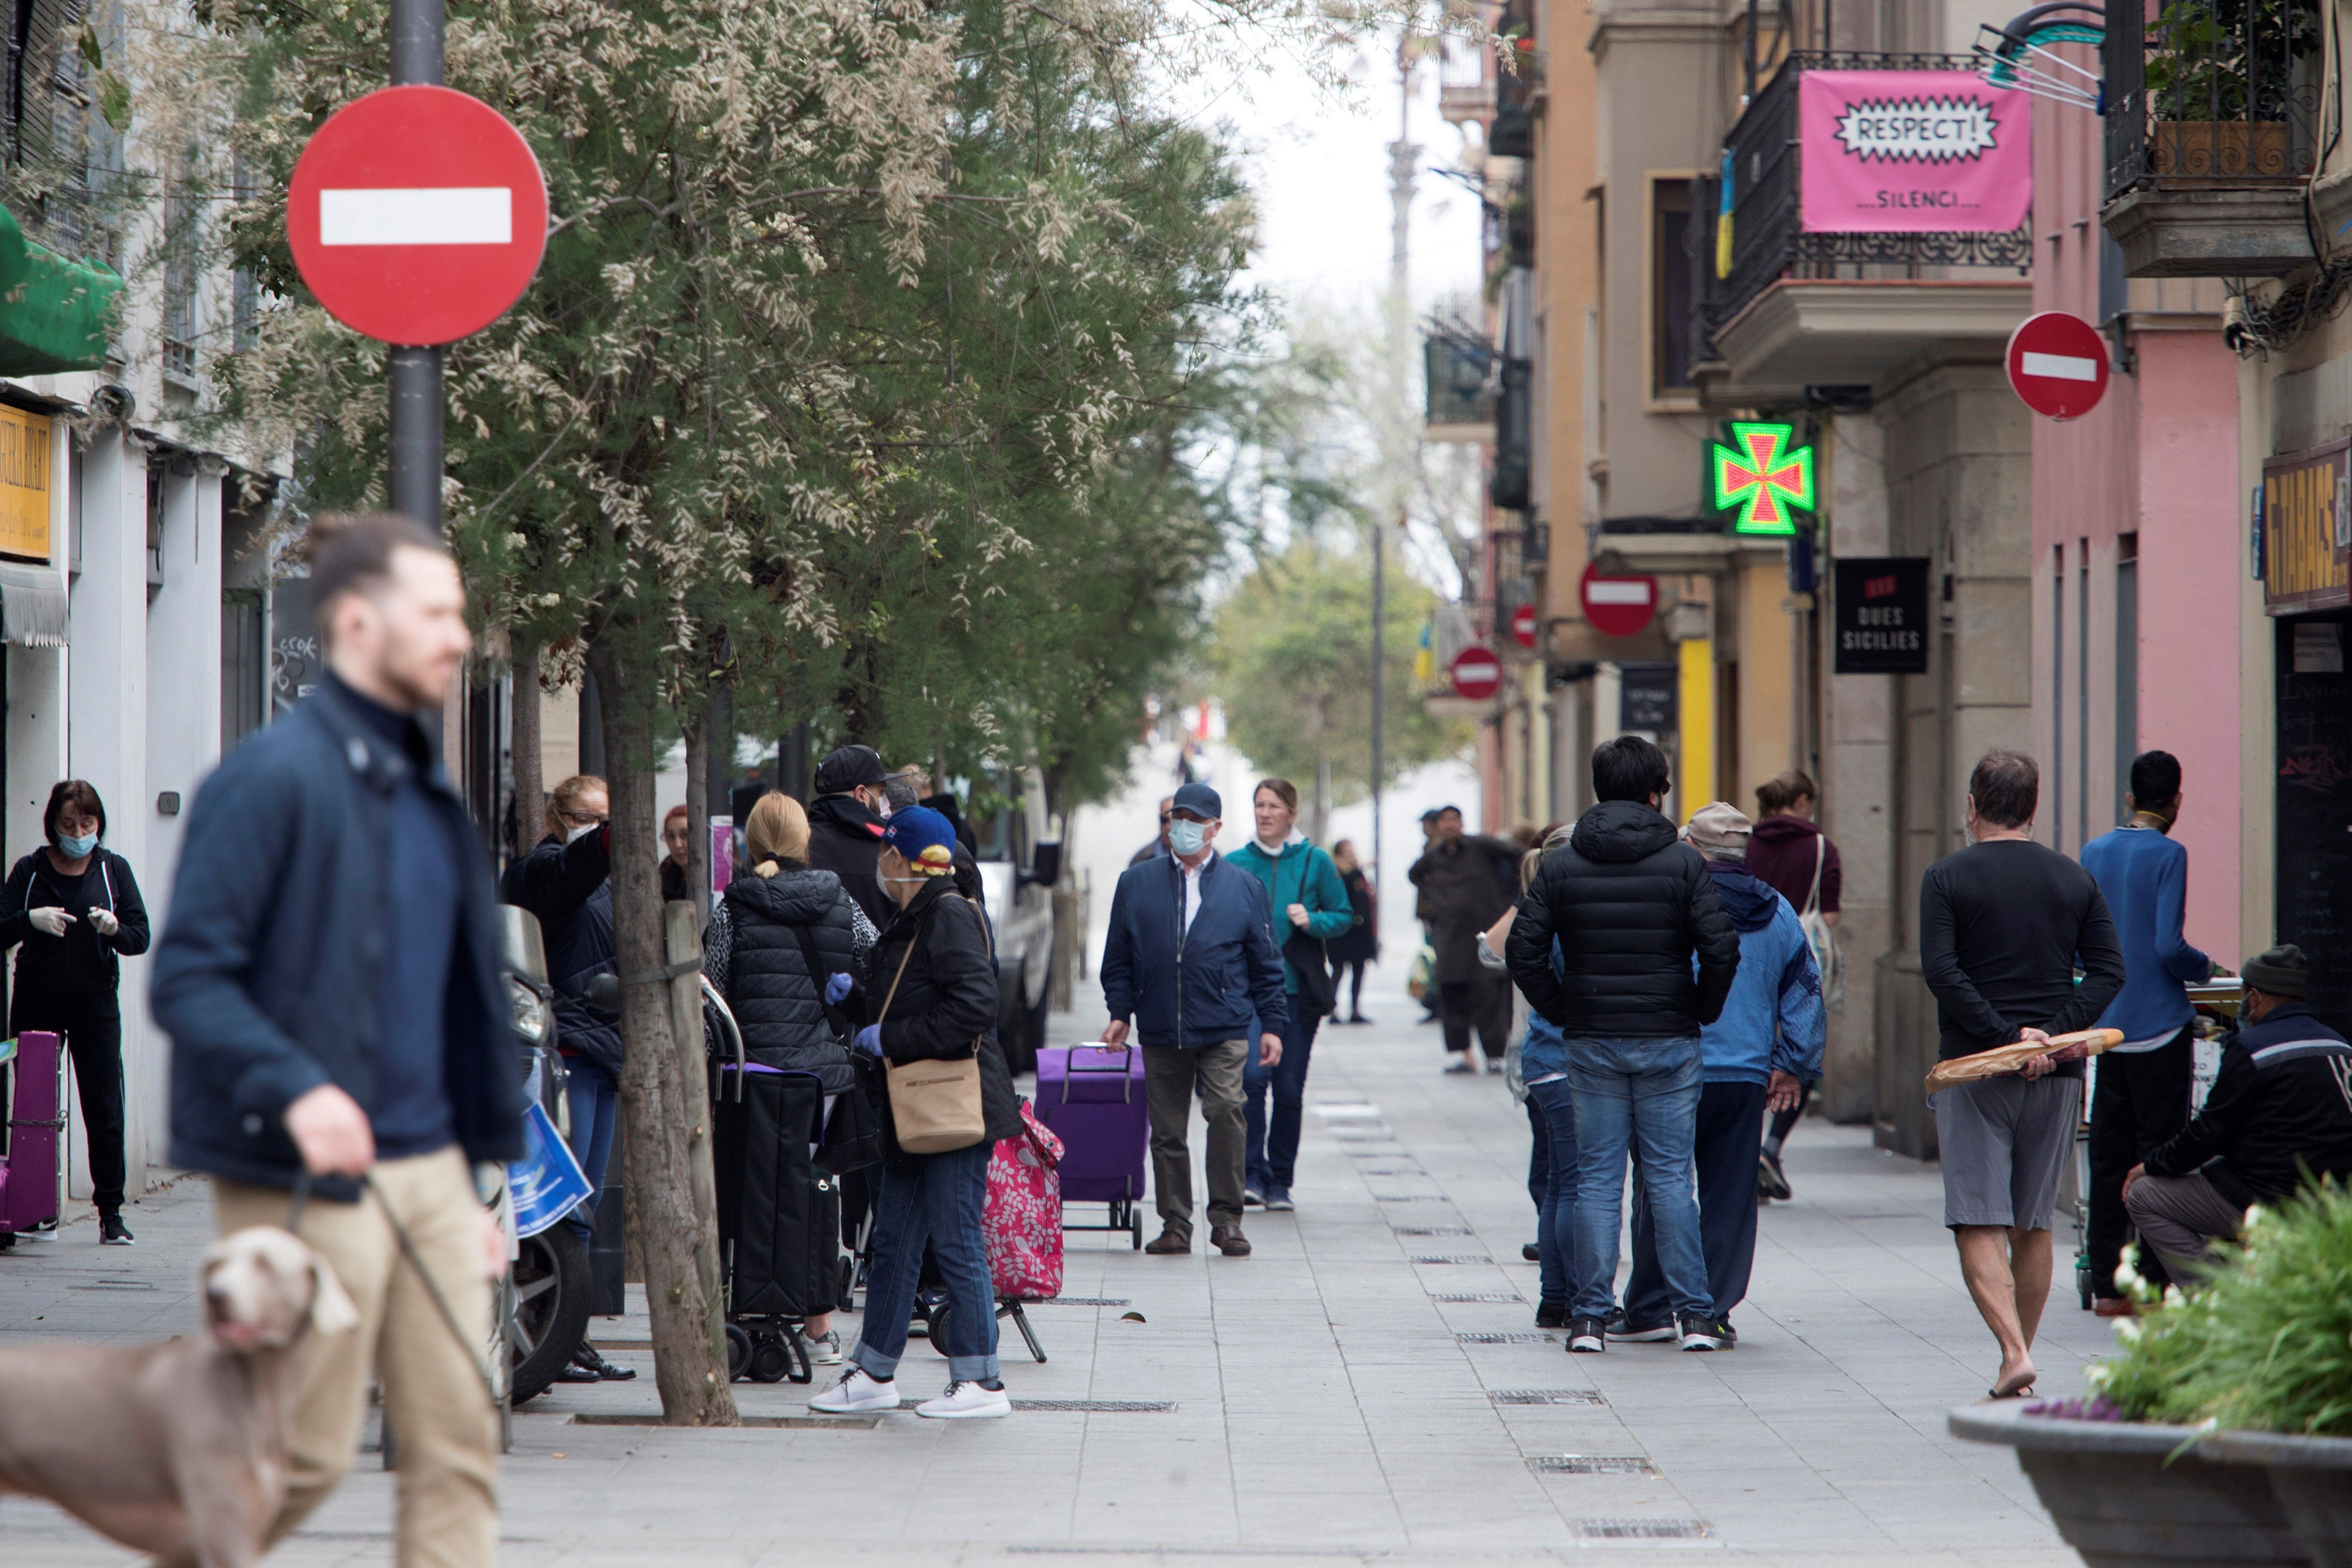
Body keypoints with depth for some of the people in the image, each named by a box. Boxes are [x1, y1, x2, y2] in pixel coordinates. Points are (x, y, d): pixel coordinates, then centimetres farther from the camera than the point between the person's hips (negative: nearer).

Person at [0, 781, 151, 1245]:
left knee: (104, 1106, -5)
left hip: (95, 1001, 0)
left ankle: (111, 1214, -1)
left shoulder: (113, 869, 5)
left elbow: (140, 937, 1)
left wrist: (114, 928, -21)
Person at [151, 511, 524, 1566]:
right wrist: (295, 1089, -31)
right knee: (303, 1457, -3)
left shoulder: (422, 791, 15)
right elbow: (186, 980, -16)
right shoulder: (274, 777, -11)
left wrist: (471, 1181, 20)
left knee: (459, 1442, 3)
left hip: (428, 1171, 8)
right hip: (312, 1181, -8)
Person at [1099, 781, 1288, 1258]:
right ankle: (1175, 1224, 13)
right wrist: (1120, 1011, 4)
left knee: (1225, 1111, -17)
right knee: (1167, 1130, 4)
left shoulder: (1244, 887, 10)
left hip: (1224, 1030, -2)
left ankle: (1226, 1219, -7)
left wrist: (1272, 1024, 6)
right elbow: (1119, 957, 14)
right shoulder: (1137, 884, 12)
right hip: (1160, 1032, 2)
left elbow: (1265, 964, 11)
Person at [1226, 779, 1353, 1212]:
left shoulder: (1315, 862, 3)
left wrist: (1312, 921, -12)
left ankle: (1280, 1181, 14)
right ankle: (1252, 1174, -11)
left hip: (1297, 990, 0)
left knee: (1289, 1088, 4)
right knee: (1251, 1076, -16)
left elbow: (1344, 917, 7)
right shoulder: (1237, 863, 6)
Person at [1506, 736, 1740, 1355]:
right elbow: (1721, 948, -11)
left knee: (1596, 1180, 5)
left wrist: (1562, 1013, 7)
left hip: (1591, 1044, 1)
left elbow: (1523, 951, -4)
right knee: (1671, 1177, 4)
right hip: (1668, 1042, -1)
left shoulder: (1561, 865, 1)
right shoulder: (1682, 861, -4)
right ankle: (1694, 1314, 3)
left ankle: (1589, 1316, 4)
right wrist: (1701, 1012, 4)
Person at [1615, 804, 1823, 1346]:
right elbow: (1805, 992, 10)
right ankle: (1716, 1312, 6)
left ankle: (1650, 1309, 8)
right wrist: (1793, 1066, 15)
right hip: (1749, 1075, 4)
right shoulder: (1778, 913, 7)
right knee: (1730, 1197, 8)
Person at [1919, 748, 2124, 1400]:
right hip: (2057, 1075, 4)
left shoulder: (1947, 878, -3)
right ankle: (2018, 1360, 18)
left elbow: (1940, 971, -14)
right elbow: (2109, 972, 0)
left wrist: (2005, 1036, -16)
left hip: (1974, 1070, -4)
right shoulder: (2074, 879, 8)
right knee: (2034, 1224, 14)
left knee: (1979, 1224, -4)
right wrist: (2053, 1034, -8)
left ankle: (2015, 1351, -21)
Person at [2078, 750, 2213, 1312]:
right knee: (2159, 1155, -2)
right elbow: (2169, 947, -17)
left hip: (2107, 1027, 6)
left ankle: (2107, 1285, 10)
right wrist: (2203, 969, 2)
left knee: (2108, 1155, 8)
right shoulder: (2167, 855, -10)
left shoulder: (2093, 853, 8)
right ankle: (2155, 1284, -2)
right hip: (2160, 1025, -6)